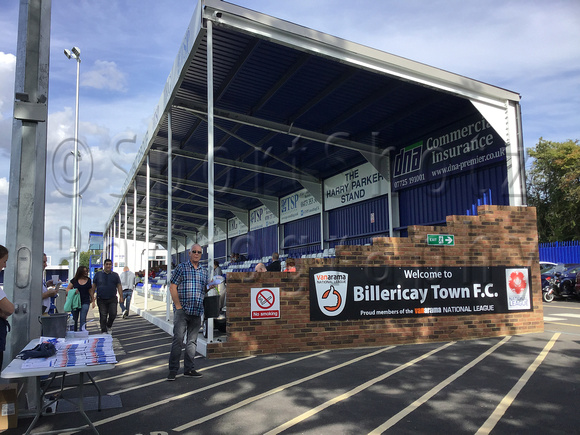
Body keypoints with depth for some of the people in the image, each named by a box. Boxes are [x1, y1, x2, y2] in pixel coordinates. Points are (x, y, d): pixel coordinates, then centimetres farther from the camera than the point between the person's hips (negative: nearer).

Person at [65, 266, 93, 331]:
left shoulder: (88, 280, 6)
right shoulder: (74, 280, 2)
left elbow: (90, 291, 14)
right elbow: (67, 289, 6)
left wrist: (93, 300, 11)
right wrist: (73, 291, -15)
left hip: (85, 302, 0)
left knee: (83, 319, -8)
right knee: (74, 319, 9)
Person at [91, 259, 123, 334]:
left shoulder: (115, 275, 8)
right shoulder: (98, 274, 7)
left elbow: (119, 286, 6)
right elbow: (93, 287, 9)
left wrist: (121, 297, -2)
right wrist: (92, 296, 2)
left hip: (112, 299, 1)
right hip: (101, 300, 0)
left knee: (113, 314, -6)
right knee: (103, 316, 0)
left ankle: (109, 326, 22)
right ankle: (104, 331, 13)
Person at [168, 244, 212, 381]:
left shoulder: (204, 272, 15)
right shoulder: (181, 268, 0)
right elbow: (172, 287, -5)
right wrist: (178, 306, -11)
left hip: (197, 312, 5)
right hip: (182, 311, -5)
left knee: (192, 341, 9)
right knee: (178, 339, -7)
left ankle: (188, 369, 18)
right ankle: (173, 370, 1)